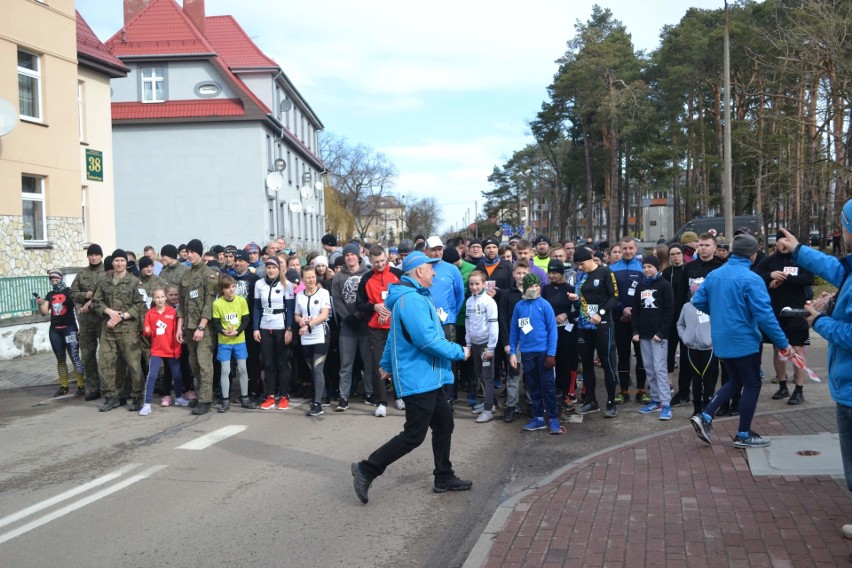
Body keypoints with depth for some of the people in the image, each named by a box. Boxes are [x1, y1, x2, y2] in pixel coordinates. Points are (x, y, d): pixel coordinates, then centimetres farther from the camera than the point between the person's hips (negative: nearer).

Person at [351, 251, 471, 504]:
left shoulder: (413, 296, 14)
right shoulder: (412, 299, -21)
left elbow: (395, 335, 21)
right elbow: (426, 339, -27)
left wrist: (387, 364, 28)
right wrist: (459, 352, -16)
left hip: (428, 378, 11)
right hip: (419, 379, -11)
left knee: (444, 424, 16)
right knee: (414, 435, -5)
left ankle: (444, 478, 27)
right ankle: (367, 469, 2)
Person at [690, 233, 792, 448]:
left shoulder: (714, 275, 3)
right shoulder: (751, 279, -17)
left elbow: (697, 301, 7)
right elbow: (764, 315, -20)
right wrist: (783, 343, -13)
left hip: (721, 340, 7)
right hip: (744, 340, -7)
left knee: (735, 382, 21)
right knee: (752, 385, 9)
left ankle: (705, 417, 8)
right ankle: (744, 435, 15)